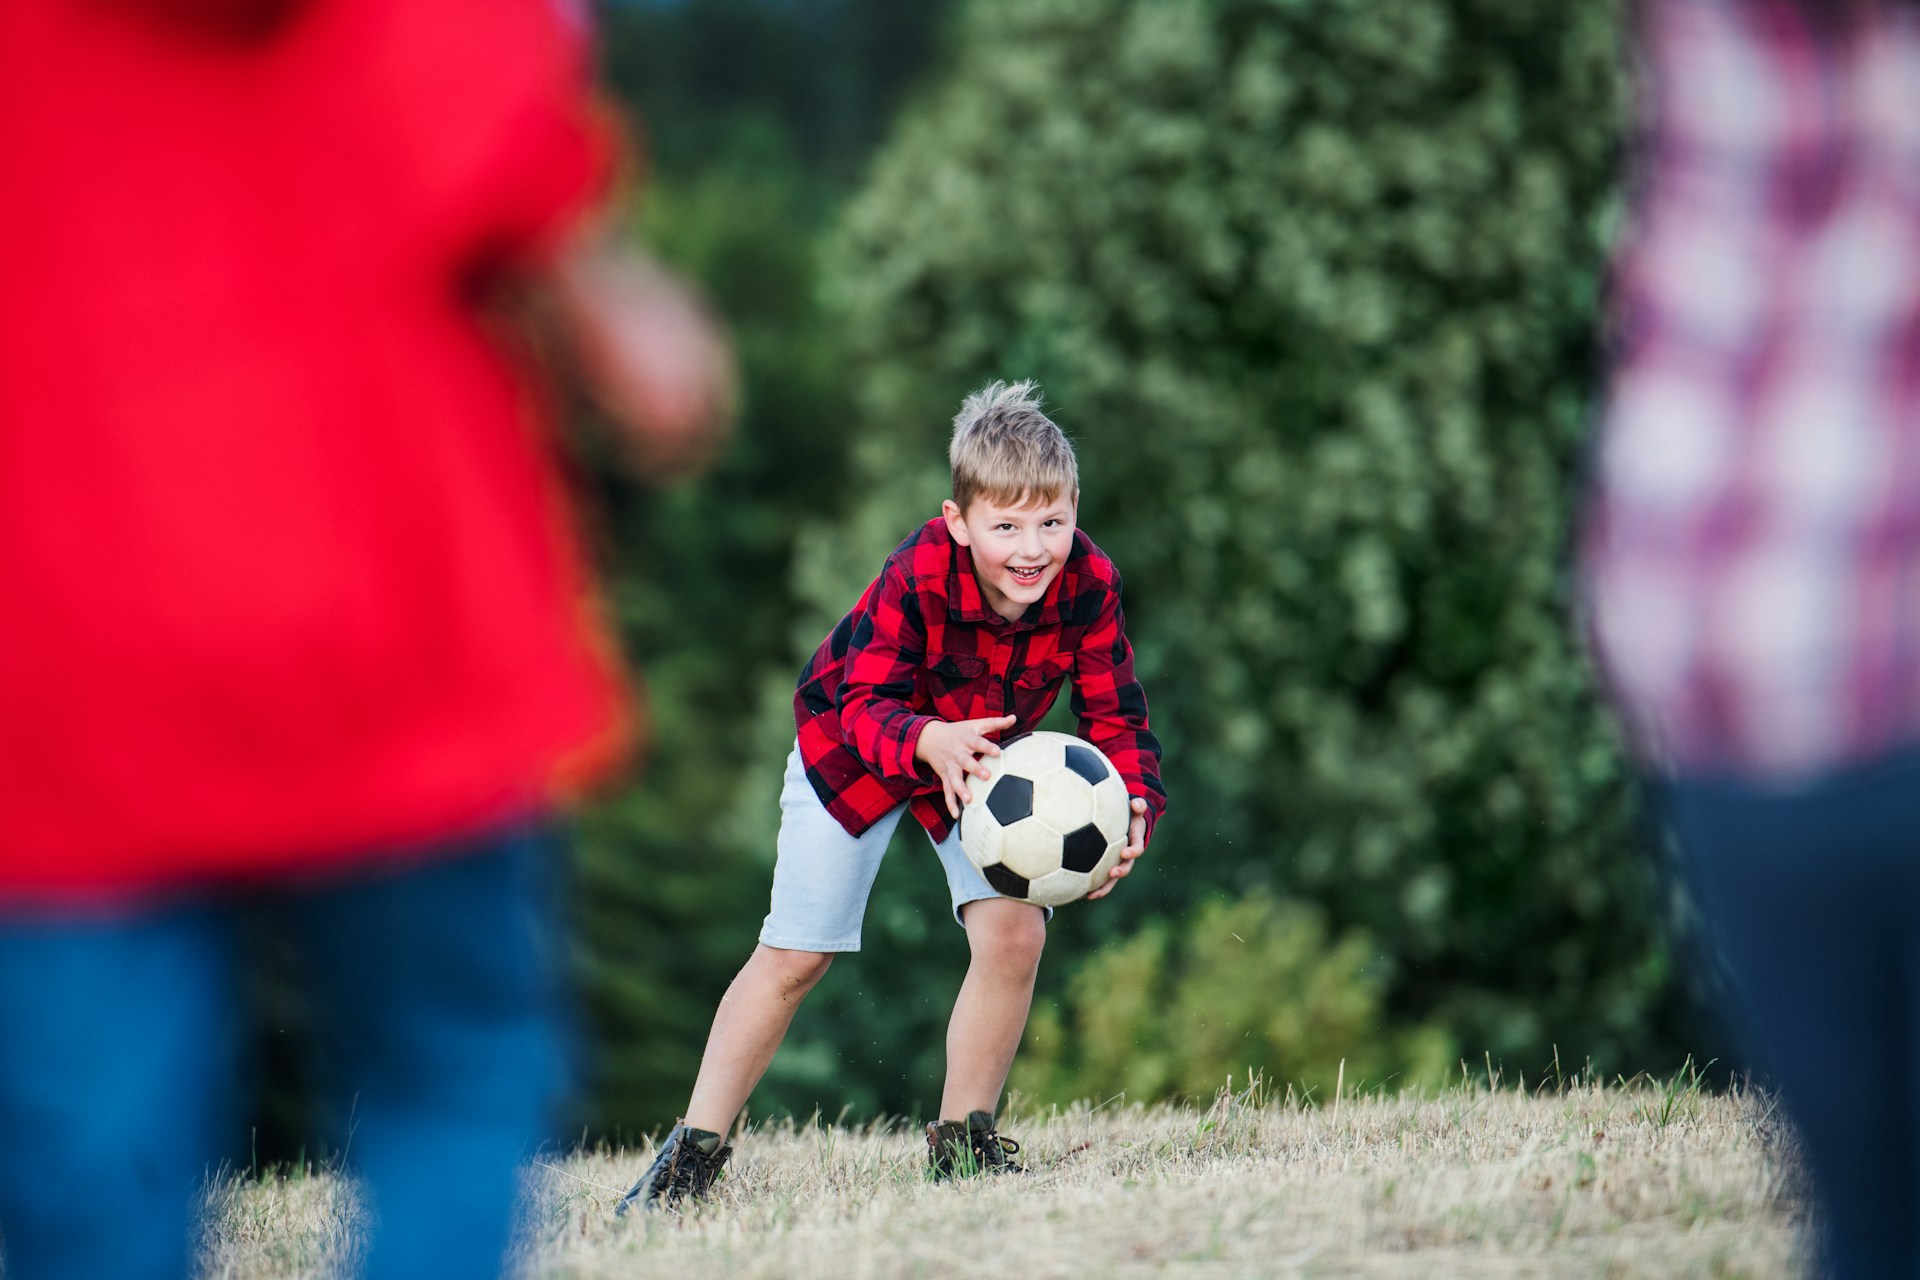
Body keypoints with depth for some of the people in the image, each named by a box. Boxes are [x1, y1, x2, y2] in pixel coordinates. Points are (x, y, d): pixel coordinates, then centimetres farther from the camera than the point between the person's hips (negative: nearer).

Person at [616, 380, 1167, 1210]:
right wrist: (927, 742, -61)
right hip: (852, 739, -3)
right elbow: (865, 705, -38)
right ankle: (695, 1154, 13)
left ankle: (962, 1143, 5)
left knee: (1014, 933, -14)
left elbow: (1115, 718, -24)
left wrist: (1134, 809, -44)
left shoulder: (1088, 584, -29)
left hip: (982, 756, 3)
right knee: (794, 955, -1)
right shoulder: (919, 575, -38)